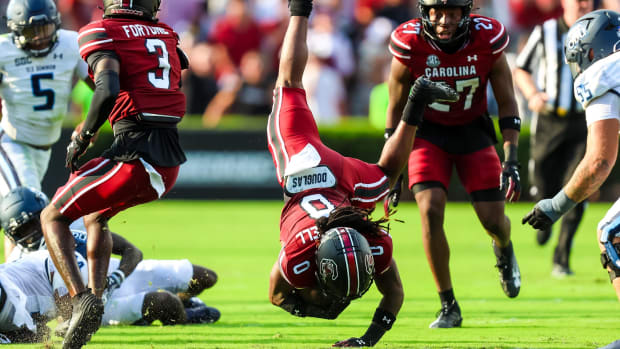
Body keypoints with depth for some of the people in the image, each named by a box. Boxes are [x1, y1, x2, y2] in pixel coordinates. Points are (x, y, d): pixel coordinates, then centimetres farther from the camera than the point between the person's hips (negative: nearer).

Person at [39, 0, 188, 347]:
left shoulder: (103, 33, -5)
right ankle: (96, 296, 21)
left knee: (53, 217, 8)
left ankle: (82, 300, -13)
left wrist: (82, 137, -5)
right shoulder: (165, 34, 15)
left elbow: (108, 91, -19)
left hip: (135, 157, -7)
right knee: (95, 215, 32)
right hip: (171, 163, 7)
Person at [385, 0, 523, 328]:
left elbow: (506, 102, -7)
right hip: (428, 132, -1)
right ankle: (448, 307, -7)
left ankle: (504, 250, 39)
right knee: (430, 210, -20)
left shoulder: (487, 40, -20)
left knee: (494, 219, -3)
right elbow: (396, 108, -7)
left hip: (473, 131, 1)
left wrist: (511, 161, -14)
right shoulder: (410, 45, -21)